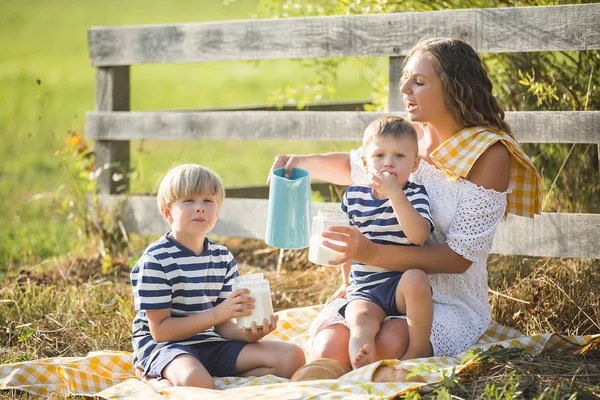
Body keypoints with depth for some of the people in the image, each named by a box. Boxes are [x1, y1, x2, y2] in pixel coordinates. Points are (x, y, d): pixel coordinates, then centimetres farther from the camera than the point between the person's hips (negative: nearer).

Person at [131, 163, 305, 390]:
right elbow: (160, 330, -14)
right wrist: (217, 313, -21)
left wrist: (246, 334, -16)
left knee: (292, 357, -6)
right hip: (164, 345, -8)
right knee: (197, 382, -43)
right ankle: (155, 380, -7)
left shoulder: (223, 258, 8)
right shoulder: (155, 260, -12)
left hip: (210, 345, 9)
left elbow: (223, 326, 8)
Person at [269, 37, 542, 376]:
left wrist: (373, 253, -28)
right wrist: (302, 163, 8)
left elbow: (459, 258, -17)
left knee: (389, 345, -34)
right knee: (331, 345, -28)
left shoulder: (490, 155, -10)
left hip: (451, 303, -3)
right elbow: (353, 166, 30)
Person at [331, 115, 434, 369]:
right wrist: (347, 281, 31)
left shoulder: (415, 195, 1)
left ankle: (418, 350, -22)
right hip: (364, 291, 2)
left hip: (400, 284, -2)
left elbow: (418, 235, -21)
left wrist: (395, 194, -21)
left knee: (416, 279, -37)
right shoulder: (354, 196, 12)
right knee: (361, 319, -31)